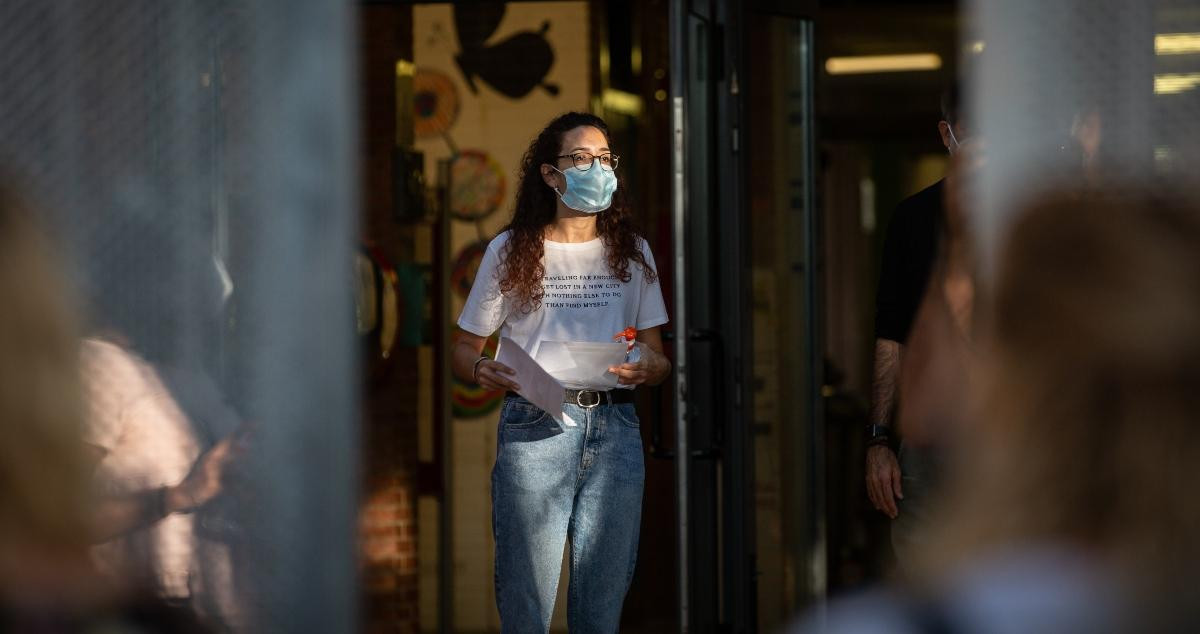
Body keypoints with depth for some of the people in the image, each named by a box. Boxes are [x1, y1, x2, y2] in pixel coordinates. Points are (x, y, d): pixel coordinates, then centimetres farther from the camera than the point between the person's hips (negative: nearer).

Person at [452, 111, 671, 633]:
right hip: (534, 428, -2)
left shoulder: (633, 253, 14)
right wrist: (483, 371, -15)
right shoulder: (511, 252, 6)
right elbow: (464, 350, 8)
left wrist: (649, 366, -10)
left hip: (614, 430, 2)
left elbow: (658, 359, 14)